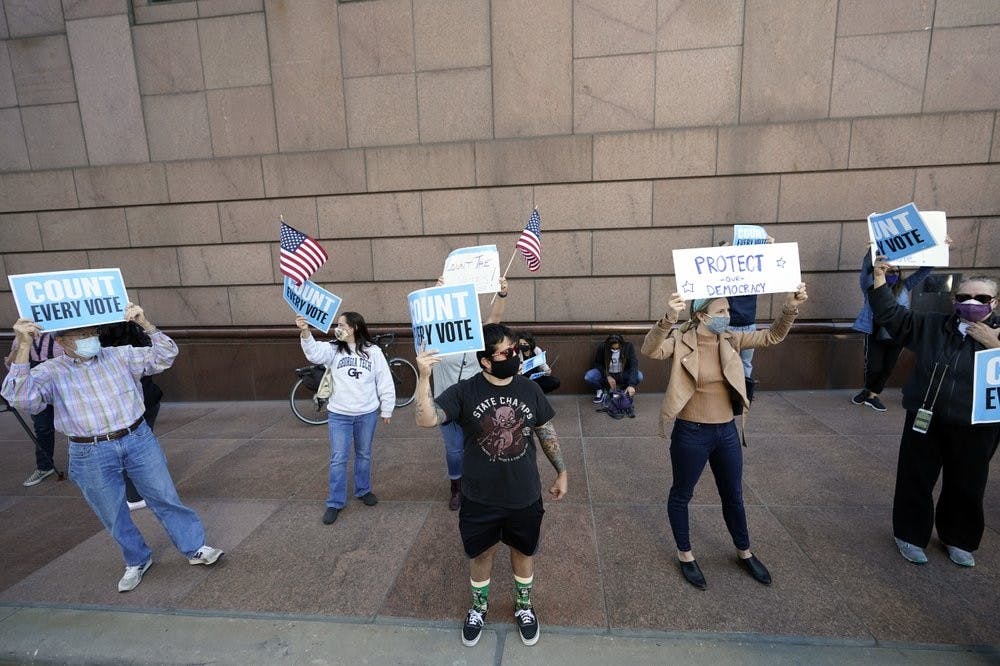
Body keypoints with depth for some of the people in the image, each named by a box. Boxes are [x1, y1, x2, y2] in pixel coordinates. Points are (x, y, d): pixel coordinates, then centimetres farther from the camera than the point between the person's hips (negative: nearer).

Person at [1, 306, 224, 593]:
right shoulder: (50, 372, -2)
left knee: (165, 498, 8)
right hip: (91, 455, 0)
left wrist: (144, 324, -15)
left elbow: (164, 355, -3)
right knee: (114, 515, 14)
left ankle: (196, 548, 21)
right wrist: (23, 347, -25)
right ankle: (137, 561, 36)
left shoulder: (121, 355, 2)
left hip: (139, 440, 1)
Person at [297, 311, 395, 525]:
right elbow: (314, 352, -23)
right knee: (338, 458, 4)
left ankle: (363, 490, 36)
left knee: (364, 455, 16)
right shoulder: (333, 349, -1)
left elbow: (385, 382, 0)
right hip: (339, 414, 0)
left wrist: (386, 410, 2)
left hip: (367, 414, 0)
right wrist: (305, 333, -42)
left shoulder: (373, 351, -3)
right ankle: (335, 502, 18)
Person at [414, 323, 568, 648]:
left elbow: (547, 432, 5)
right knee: (480, 554, 19)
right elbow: (426, 420, -29)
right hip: (480, 498, -1)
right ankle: (479, 607, 48)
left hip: (524, 496, 2)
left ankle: (524, 605, 49)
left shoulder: (530, 389, -7)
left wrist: (561, 472, 9)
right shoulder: (464, 392, -15)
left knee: (524, 551, 21)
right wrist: (424, 377, -42)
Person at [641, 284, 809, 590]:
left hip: (726, 431, 6)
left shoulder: (729, 340, 1)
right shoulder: (680, 341, -16)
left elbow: (771, 336, 2)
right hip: (691, 434, -5)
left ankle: (744, 552, 47)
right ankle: (685, 555, 37)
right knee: (681, 495, 14)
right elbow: (651, 349, -35)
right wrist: (668, 318, -52)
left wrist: (791, 308, -14)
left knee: (734, 496, 23)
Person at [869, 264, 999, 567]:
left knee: (966, 487, 15)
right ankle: (911, 534, 25)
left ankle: (959, 540, 37)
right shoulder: (931, 325, 2)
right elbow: (891, 314, 0)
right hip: (925, 420, 0)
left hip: (975, 428, 0)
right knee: (916, 481, 8)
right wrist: (880, 280, -10)